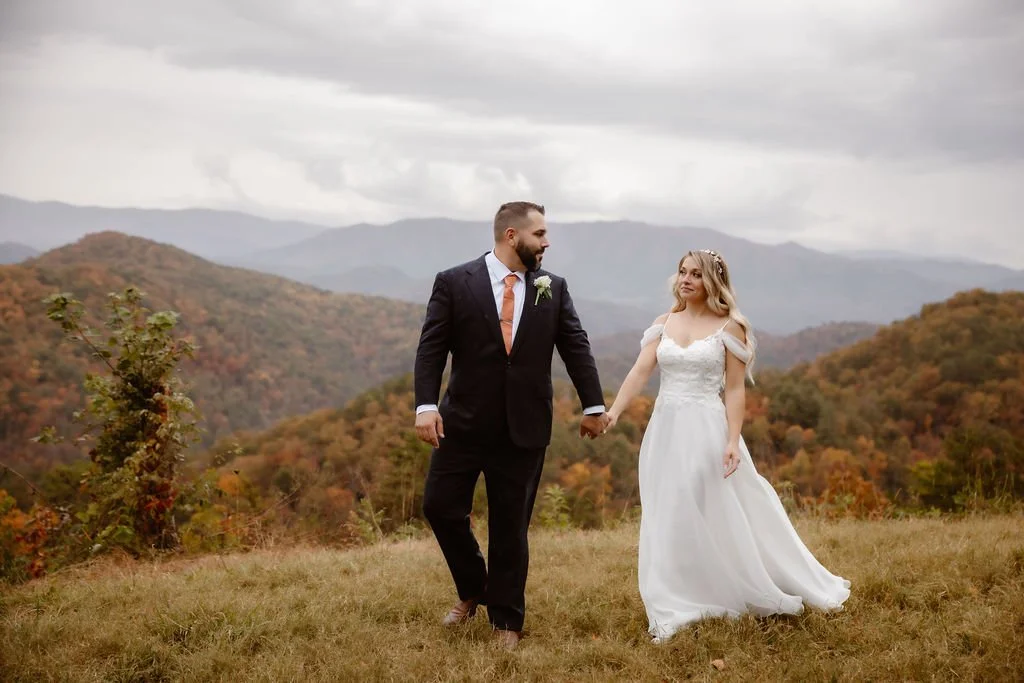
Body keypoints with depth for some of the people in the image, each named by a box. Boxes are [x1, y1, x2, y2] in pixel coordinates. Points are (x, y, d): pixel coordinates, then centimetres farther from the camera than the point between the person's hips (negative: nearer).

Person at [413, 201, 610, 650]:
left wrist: (594, 406, 5)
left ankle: (506, 620, 19)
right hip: (464, 422, -1)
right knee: (440, 506, 1)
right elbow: (431, 348, -6)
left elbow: (576, 346, 8)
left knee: (511, 524, 6)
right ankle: (472, 590, 26)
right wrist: (426, 405, -17)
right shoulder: (454, 283, -3)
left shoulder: (553, 288, 5)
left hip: (524, 427, 1)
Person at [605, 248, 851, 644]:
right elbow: (640, 372, -3)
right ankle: (672, 614, 18)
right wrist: (613, 411, -19)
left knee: (726, 519, -2)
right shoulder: (664, 324, 8)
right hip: (666, 430, 5)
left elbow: (734, 390, -5)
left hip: (707, 431, -5)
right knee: (669, 522, 7)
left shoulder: (729, 327, -3)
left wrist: (733, 441, -15)